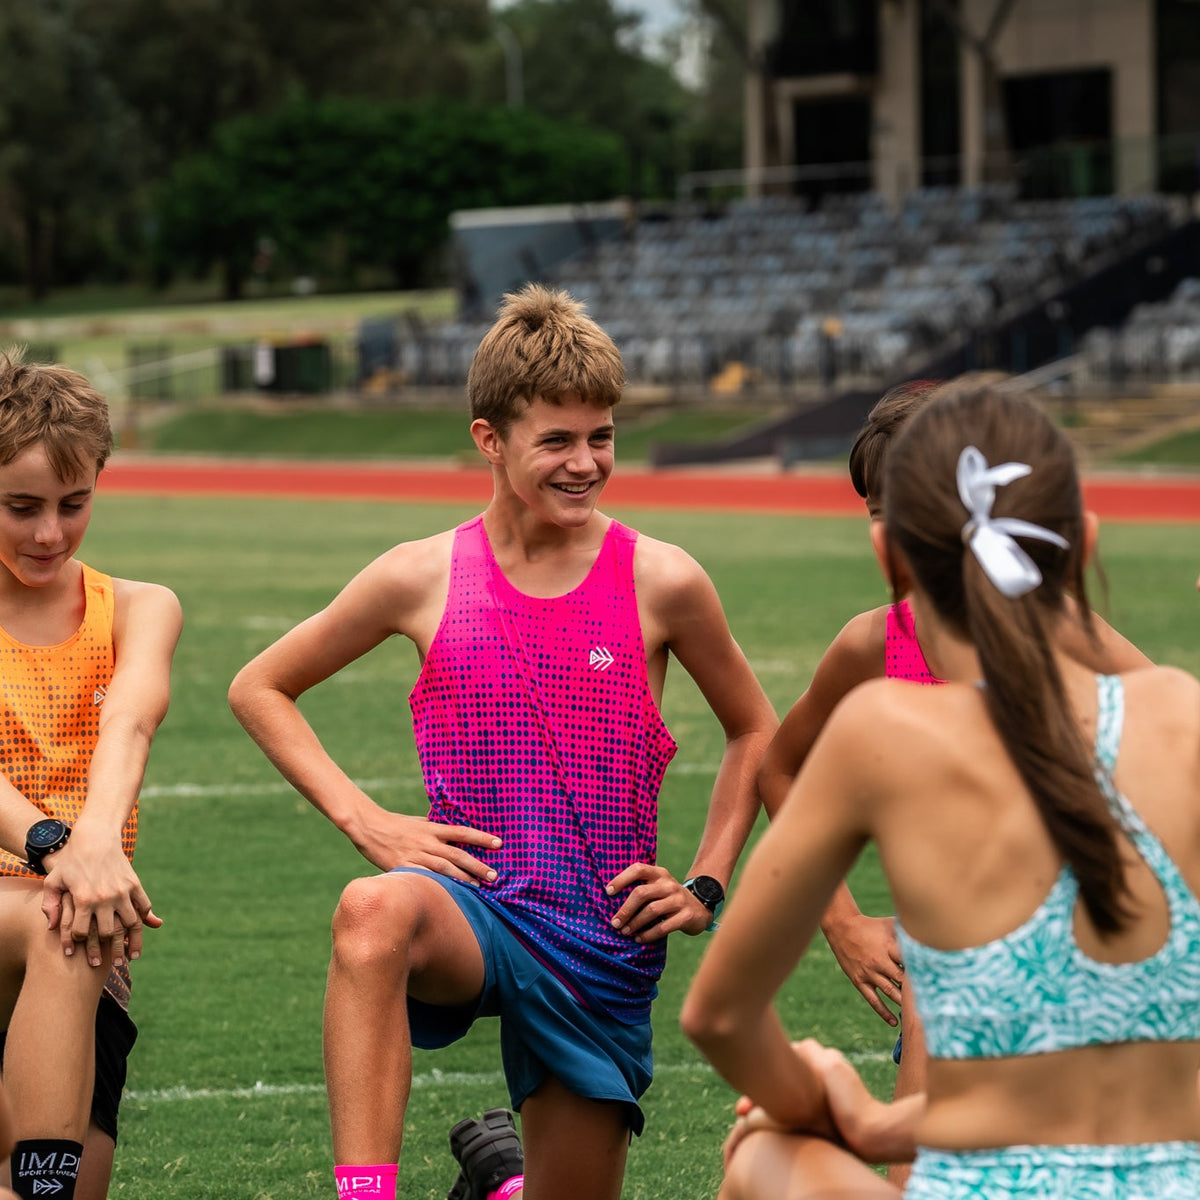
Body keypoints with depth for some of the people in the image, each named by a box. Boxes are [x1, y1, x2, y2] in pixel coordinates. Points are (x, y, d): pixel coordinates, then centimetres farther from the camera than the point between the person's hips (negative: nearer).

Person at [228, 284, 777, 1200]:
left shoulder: (659, 583, -2)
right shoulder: (426, 578, -1)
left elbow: (756, 731, 14)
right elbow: (259, 688, 11)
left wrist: (708, 888, 6)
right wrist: (363, 819, -1)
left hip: (605, 945, 2)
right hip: (476, 907, -2)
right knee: (375, 910, -39)